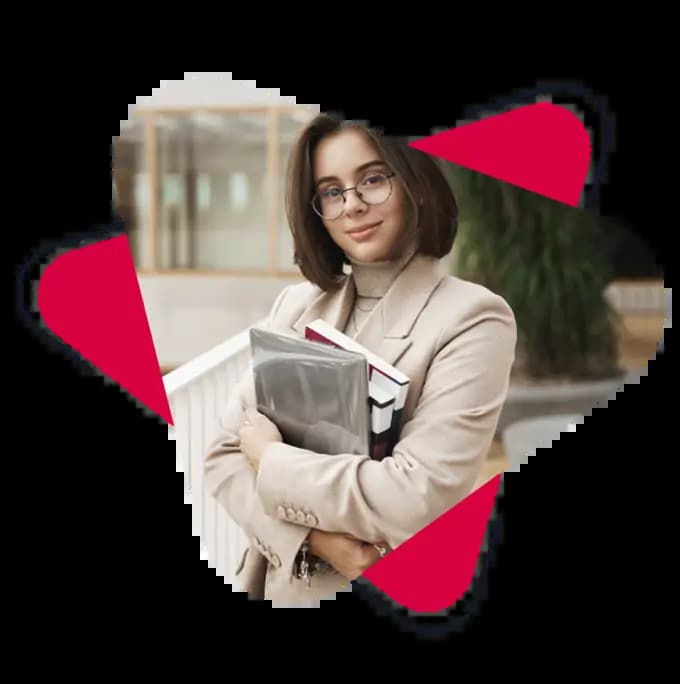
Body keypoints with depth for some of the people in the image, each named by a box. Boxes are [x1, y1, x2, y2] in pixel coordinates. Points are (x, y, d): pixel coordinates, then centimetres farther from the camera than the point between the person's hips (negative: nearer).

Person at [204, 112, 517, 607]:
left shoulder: (473, 319, -16)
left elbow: (416, 501, -24)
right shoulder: (298, 305, 1)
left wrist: (270, 458, -14)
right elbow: (225, 455, -2)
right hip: (282, 585, 5)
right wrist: (317, 537, -18)